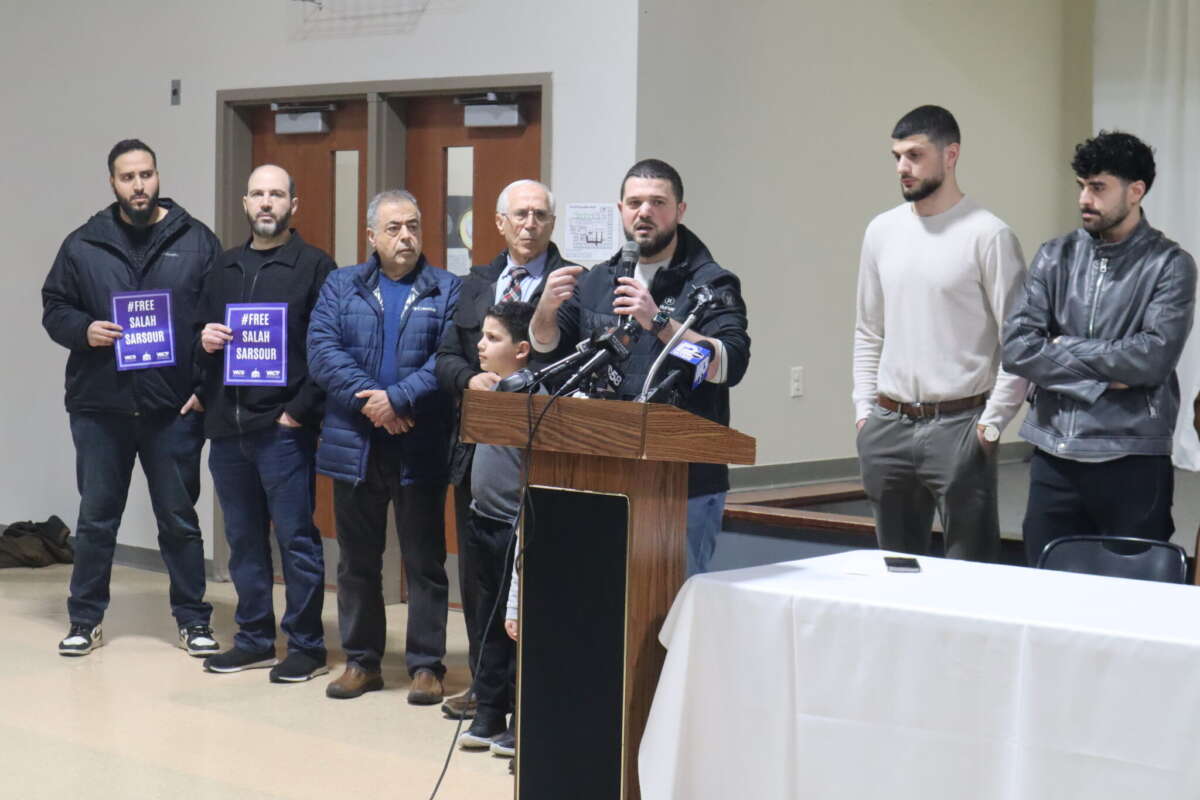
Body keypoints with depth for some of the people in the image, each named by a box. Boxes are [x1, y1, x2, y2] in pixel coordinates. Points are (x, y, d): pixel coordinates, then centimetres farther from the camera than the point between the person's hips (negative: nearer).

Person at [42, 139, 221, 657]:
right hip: (99, 406, 1)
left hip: (174, 407, -1)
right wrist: (84, 330, -12)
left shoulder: (196, 241, 2)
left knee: (179, 518, 8)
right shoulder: (84, 245, 5)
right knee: (96, 518, 9)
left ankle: (192, 620, 18)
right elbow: (53, 309, 9)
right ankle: (85, 620, 20)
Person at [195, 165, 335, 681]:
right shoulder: (224, 268, 17)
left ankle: (306, 645, 5)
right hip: (227, 425, 6)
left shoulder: (314, 266, -1)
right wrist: (205, 342, -1)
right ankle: (254, 638, 20)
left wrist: (300, 410, -13)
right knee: (243, 538, 10)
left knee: (296, 536, -3)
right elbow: (199, 336, 23)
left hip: (284, 426, -6)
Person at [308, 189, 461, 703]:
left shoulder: (448, 291, 3)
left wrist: (397, 398, -19)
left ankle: (426, 664, 11)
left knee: (424, 560, 4)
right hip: (354, 445, 2)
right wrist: (368, 401, -16)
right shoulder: (340, 288, 9)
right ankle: (361, 660, 21)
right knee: (357, 560, 10)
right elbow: (322, 352, -4)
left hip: (421, 449, -2)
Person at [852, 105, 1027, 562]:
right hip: (887, 426, 6)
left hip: (958, 426, -6)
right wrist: (864, 408, 11)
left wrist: (993, 422, -11)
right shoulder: (882, 231, 10)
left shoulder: (988, 235, -8)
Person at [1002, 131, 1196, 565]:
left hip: (1132, 463, -3)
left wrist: (1066, 347, -6)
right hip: (1053, 459, 3)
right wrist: (1100, 378, -10)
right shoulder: (1055, 256, 8)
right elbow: (1016, 347, -3)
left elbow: (1154, 357, -16)